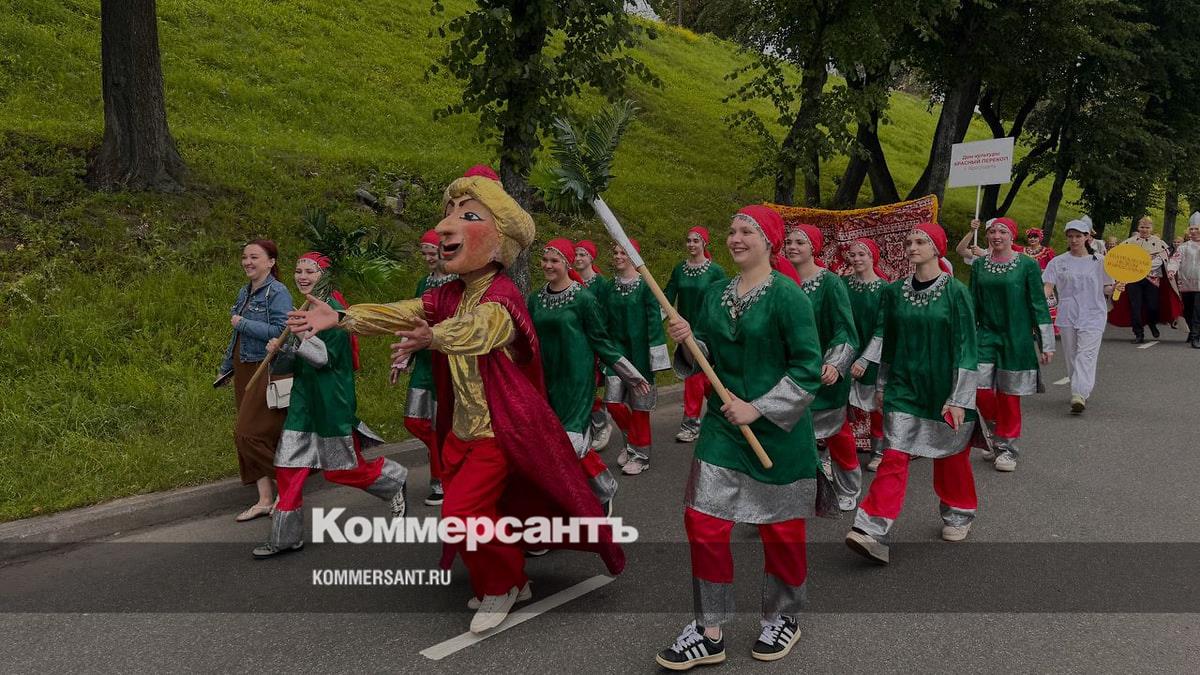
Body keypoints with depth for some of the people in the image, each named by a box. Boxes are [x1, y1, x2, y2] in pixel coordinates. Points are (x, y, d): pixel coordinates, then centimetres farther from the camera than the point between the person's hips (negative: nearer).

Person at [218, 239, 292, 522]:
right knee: (250, 434, 10)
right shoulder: (244, 292, 13)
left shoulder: (278, 292, -12)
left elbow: (281, 331, -23)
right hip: (245, 371, 9)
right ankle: (265, 499, 19)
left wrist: (243, 323, -17)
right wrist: (226, 368, 27)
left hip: (267, 371, -8)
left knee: (249, 434, -10)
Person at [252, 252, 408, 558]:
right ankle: (285, 537, 14)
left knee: (342, 469, 4)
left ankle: (394, 480, 31)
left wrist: (303, 336, -30)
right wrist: (281, 348, 2)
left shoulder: (332, 308, -14)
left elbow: (327, 357, -17)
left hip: (330, 400, -8)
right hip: (304, 397, 8)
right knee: (288, 466, 5)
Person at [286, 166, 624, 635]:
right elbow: (400, 313, -3)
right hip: (462, 426, 8)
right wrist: (341, 318, -15)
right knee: (480, 509, 14)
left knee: (462, 511, -12)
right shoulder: (451, 295, 6)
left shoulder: (501, 295, -19)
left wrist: (434, 338, -60)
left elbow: (477, 327, -40)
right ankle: (509, 579, 37)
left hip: (501, 428, -8)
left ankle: (501, 585, 14)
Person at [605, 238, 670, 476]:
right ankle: (632, 440, 25)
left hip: (639, 349, -5)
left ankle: (641, 453, 16)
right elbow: (607, 320, 12)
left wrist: (655, 354, -14)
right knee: (612, 400, 0)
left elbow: (654, 319, -10)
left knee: (639, 403, 2)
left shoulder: (645, 284, -8)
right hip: (617, 348, 5)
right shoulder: (611, 286, 6)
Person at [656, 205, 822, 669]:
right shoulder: (716, 294, 6)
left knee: (780, 527, 9)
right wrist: (688, 341, -9)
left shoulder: (787, 295, -13)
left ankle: (783, 619, 33)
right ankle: (709, 632, 16)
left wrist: (759, 408, -20)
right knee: (703, 523, 1)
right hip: (722, 426, 5)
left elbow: (808, 368, -15)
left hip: (777, 432, -5)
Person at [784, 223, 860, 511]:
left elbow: (844, 330, -16)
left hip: (823, 375, -4)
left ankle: (848, 490, 29)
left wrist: (835, 364, -31)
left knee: (836, 433, 9)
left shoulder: (830, 283, -11)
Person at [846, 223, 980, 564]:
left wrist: (959, 399, -13)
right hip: (904, 387, 2)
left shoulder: (955, 292, -8)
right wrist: (882, 385, 16)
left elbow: (966, 346, -9)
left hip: (943, 389, -2)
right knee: (894, 456, -7)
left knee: (950, 456, 13)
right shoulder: (895, 292, 3)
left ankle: (958, 514, 38)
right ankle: (873, 533, -13)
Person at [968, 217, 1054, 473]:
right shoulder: (979, 265, 5)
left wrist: (1046, 343, -3)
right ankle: (997, 434, 19)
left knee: (1009, 394, 3)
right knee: (980, 388, -7)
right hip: (986, 335, 3)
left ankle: (1007, 447, 18)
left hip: (1016, 337, -3)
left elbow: (1039, 304, -2)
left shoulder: (1027, 265, -4)